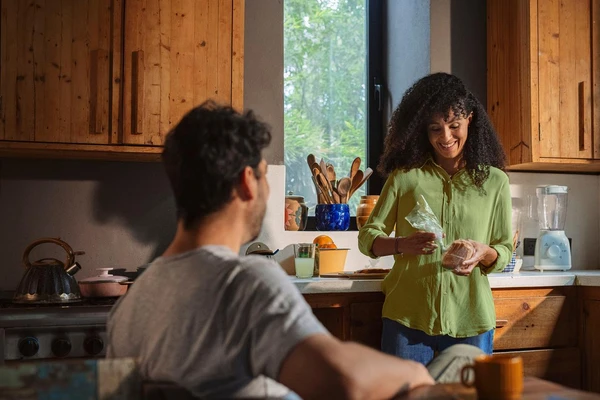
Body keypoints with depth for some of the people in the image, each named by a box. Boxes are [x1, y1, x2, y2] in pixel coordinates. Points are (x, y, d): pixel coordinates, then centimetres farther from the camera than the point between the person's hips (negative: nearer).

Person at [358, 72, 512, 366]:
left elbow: (505, 250, 9)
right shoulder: (405, 176, 4)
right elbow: (367, 237, 2)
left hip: (469, 319, 1)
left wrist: (484, 253, -14)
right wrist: (402, 244, -18)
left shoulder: (494, 181, 6)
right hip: (408, 316, 0)